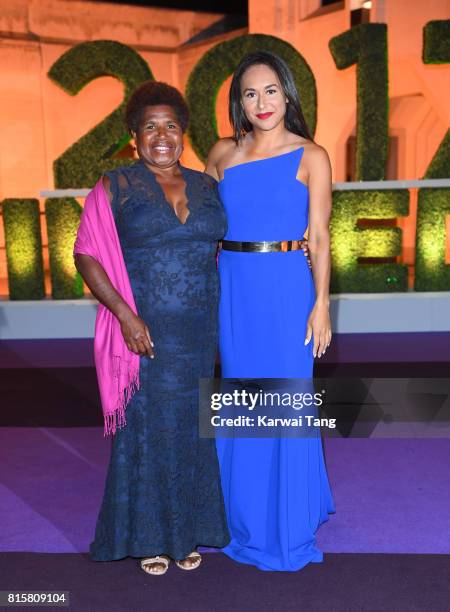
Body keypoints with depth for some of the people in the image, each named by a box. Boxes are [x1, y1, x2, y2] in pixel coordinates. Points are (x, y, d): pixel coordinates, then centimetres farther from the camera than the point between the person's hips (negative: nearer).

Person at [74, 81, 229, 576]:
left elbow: (222, 250, 16)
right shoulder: (116, 187, -2)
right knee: (147, 428, 5)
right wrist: (126, 315, -17)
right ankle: (148, 537, 23)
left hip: (198, 332, 4)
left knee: (192, 428, 11)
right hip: (144, 331, -3)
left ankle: (188, 532, 28)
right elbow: (86, 255, -8)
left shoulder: (207, 187, 9)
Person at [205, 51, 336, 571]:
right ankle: (247, 517, 33)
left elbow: (319, 237, -3)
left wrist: (321, 304, -10)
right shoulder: (223, 153, 8)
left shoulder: (310, 157, -1)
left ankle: (290, 525, 23)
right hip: (232, 288, 4)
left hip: (287, 287, -3)